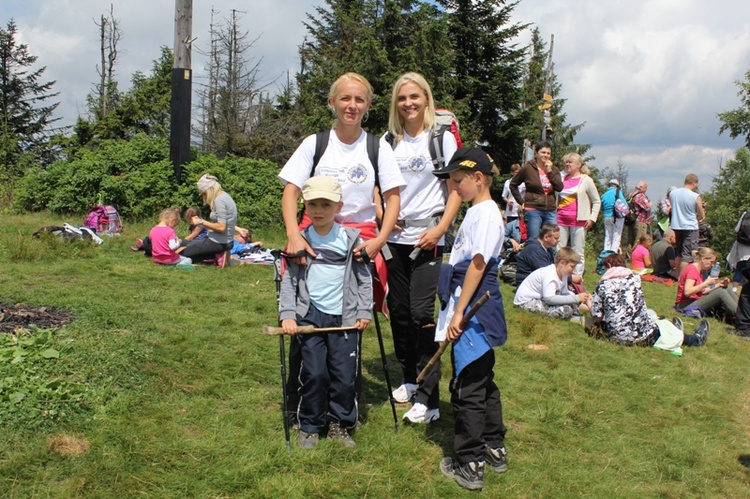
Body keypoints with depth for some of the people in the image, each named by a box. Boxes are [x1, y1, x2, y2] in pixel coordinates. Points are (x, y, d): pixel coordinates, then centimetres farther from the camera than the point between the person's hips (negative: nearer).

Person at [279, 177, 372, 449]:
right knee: (315, 373, -6)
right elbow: (289, 280, 5)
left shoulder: (351, 239, 2)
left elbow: (364, 278, 6)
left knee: (344, 374, 0)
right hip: (310, 315, 0)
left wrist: (364, 312, 2)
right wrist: (287, 315, -4)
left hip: (344, 317, 0)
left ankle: (340, 424, 20)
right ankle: (310, 426, 14)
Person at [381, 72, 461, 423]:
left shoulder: (442, 138, 0)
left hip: (428, 238, -4)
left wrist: (440, 229, -13)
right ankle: (409, 379, 27)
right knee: (398, 310, 9)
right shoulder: (387, 142, 9)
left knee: (421, 312, -10)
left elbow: (456, 190, -2)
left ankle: (428, 398, -4)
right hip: (395, 237, 4)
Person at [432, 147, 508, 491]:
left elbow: (476, 266, -21)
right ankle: (494, 450, 30)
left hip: (475, 313, -10)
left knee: (467, 387, -4)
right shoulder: (476, 212, 16)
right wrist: (455, 311, 19)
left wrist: (458, 313, -22)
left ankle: (469, 465, 5)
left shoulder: (486, 213, -14)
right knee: (482, 382, 18)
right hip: (476, 314, 10)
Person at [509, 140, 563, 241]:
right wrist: (521, 201, 0)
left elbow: (560, 188, -2)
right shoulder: (528, 168, 0)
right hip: (533, 210, -4)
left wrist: (550, 171, -7)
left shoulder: (554, 170, 12)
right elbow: (513, 185, 6)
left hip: (551, 210, 4)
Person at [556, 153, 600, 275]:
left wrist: (592, 218, -5)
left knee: (578, 253, 0)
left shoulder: (586, 180, 1)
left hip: (578, 222, -4)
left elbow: (597, 201, 4)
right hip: (561, 220, 4)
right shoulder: (562, 178, 13)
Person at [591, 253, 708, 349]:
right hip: (643, 337, -2)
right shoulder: (634, 277, 0)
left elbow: (597, 317, -8)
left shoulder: (602, 285, -6)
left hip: (616, 338, 2)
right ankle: (696, 339, 54)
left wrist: (590, 302, 13)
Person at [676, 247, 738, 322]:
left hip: (696, 301, 10)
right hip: (686, 305, -10)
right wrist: (707, 283, -22)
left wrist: (717, 285, 1)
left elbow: (702, 291, 9)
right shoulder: (692, 269, -14)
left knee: (727, 291, 0)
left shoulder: (699, 271, 15)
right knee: (720, 292, -21)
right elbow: (687, 292, -27)